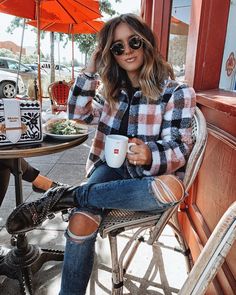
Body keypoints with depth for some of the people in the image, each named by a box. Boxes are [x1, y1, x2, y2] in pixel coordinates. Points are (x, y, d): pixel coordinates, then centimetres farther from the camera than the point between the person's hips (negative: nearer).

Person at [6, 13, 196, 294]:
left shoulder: (176, 92, -5)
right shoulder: (115, 88, 11)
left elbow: (179, 148, -10)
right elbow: (78, 113, 13)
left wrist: (151, 156, -33)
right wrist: (91, 69, 4)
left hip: (151, 175, -2)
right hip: (113, 167, 2)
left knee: (173, 188, -38)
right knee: (81, 220, -29)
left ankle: (66, 196, -27)